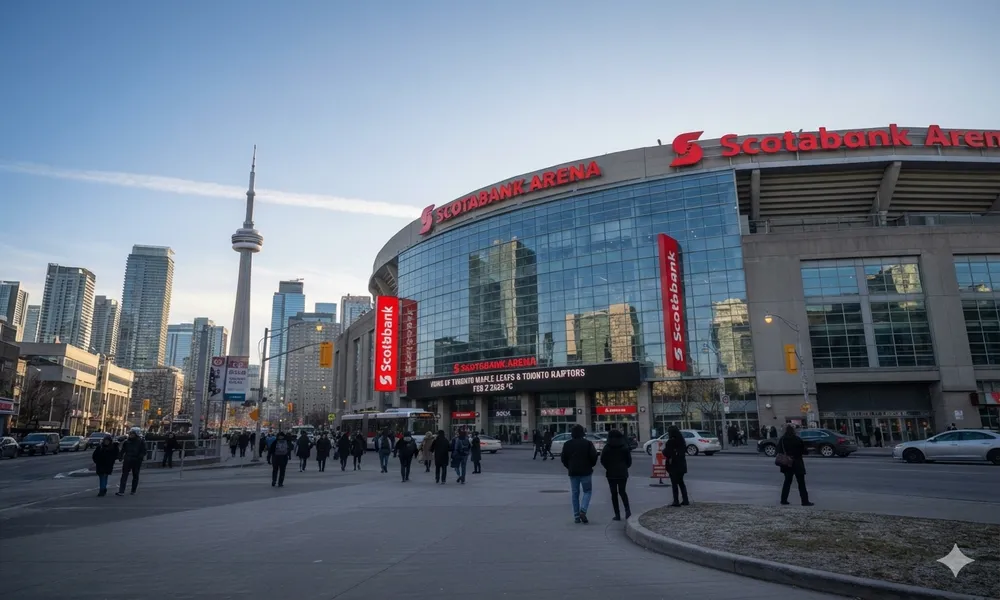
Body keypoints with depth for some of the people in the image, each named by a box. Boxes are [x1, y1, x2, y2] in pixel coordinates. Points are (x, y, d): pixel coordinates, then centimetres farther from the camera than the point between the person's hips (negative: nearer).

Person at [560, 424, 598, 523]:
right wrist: (591, 465, 9)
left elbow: (563, 458, 3)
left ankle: (576, 517, 8)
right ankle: (583, 511, -11)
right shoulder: (588, 443, -6)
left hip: (573, 472, 3)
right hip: (585, 471, -3)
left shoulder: (567, 444, 2)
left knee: (575, 494, 9)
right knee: (587, 491, 9)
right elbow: (594, 456, -9)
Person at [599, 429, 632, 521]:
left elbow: (602, 460, -5)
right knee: (622, 491, 14)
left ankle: (617, 514, 2)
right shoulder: (625, 447, 0)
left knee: (614, 493, 5)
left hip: (611, 473, -2)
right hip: (623, 473, 2)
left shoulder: (607, 448, -5)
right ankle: (627, 509, -6)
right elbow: (629, 460, 1)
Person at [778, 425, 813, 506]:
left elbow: (779, 451, 2)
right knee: (801, 483, 2)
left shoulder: (782, 440, -1)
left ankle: (783, 499, 14)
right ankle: (805, 501, 1)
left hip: (787, 464, 4)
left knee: (787, 481, 13)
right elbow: (803, 450, -6)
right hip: (797, 463, -4)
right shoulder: (797, 439, -14)